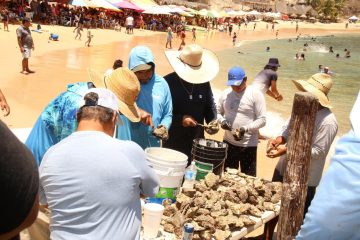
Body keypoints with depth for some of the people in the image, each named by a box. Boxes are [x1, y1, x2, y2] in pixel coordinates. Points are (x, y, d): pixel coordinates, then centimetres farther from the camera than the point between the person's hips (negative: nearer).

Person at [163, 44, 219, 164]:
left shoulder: (204, 83, 4)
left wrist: (212, 121, -5)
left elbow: (210, 106, 13)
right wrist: (180, 119, -19)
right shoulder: (168, 82, -10)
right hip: (173, 143, -4)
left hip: (197, 142, 4)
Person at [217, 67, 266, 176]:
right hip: (228, 142, 4)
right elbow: (218, 112, 12)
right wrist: (222, 120, -10)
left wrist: (246, 128, -25)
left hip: (248, 145, -4)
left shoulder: (255, 94, -11)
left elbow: (262, 120, -12)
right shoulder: (226, 93, 2)